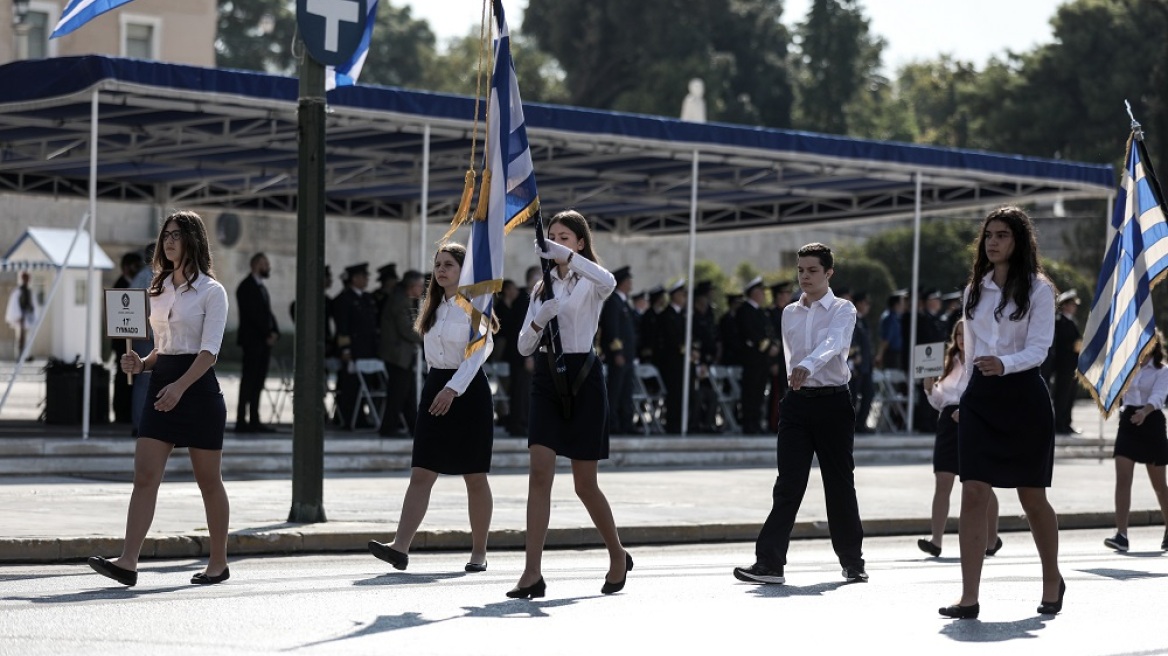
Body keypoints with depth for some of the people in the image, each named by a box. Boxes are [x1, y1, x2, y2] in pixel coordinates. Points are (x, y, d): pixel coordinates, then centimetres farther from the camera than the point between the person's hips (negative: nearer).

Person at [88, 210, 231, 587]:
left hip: (199, 386, -6)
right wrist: (142, 364, 1)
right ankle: (128, 562, -14)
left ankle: (218, 563, 17)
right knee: (144, 475, -7)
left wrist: (179, 386, -28)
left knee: (208, 481, 4)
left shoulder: (211, 292, -6)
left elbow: (209, 350, -16)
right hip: (162, 387, 6)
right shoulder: (159, 290, 14)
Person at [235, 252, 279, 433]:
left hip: (264, 341, 8)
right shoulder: (246, 286, -7)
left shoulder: (262, 287, 20)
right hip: (252, 340, -8)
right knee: (248, 381, -9)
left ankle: (254, 420, 7)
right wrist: (267, 334, -12)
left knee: (258, 382, 6)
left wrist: (274, 332, 1)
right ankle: (241, 421, -9)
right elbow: (253, 313, -15)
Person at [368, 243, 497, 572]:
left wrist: (453, 388, -26)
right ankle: (400, 546, -15)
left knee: (475, 477, 3)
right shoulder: (433, 306, 13)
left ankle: (479, 553, 12)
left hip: (468, 389, -6)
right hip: (436, 387, 6)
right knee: (421, 473, -6)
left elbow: (477, 353, -17)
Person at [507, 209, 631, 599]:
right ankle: (533, 574, -13)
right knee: (540, 473, -10)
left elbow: (609, 282, -28)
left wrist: (565, 255, -33)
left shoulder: (589, 284, 0)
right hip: (545, 378, 4)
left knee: (585, 484, 3)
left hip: (581, 377, -4)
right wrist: (539, 321, -11)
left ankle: (618, 556, 26)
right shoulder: (543, 286, 14)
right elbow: (524, 346, 10)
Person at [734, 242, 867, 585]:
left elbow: (833, 342, -23)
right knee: (788, 484, -4)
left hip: (833, 401, -3)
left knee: (840, 483, 3)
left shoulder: (843, 310, -3)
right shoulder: (789, 314, 12)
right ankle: (769, 562, -10)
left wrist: (807, 367, -40)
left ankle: (852, 561, 16)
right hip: (797, 401, 3)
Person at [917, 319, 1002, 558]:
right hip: (948, 423, 6)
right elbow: (940, 401, 20)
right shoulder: (951, 363, 16)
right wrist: (929, 387, 1)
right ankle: (936, 540, -11)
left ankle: (992, 538, 21)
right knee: (942, 482, -6)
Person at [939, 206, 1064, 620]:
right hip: (980, 397, 4)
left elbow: (1039, 348, -12)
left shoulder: (1038, 289, -3)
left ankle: (1052, 581, 29)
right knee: (973, 493, -8)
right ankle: (969, 597, -10)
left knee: (1032, 497, 6)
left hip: (1023, 395, -4)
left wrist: (1004, 363, -31)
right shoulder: (975, 290, 13)